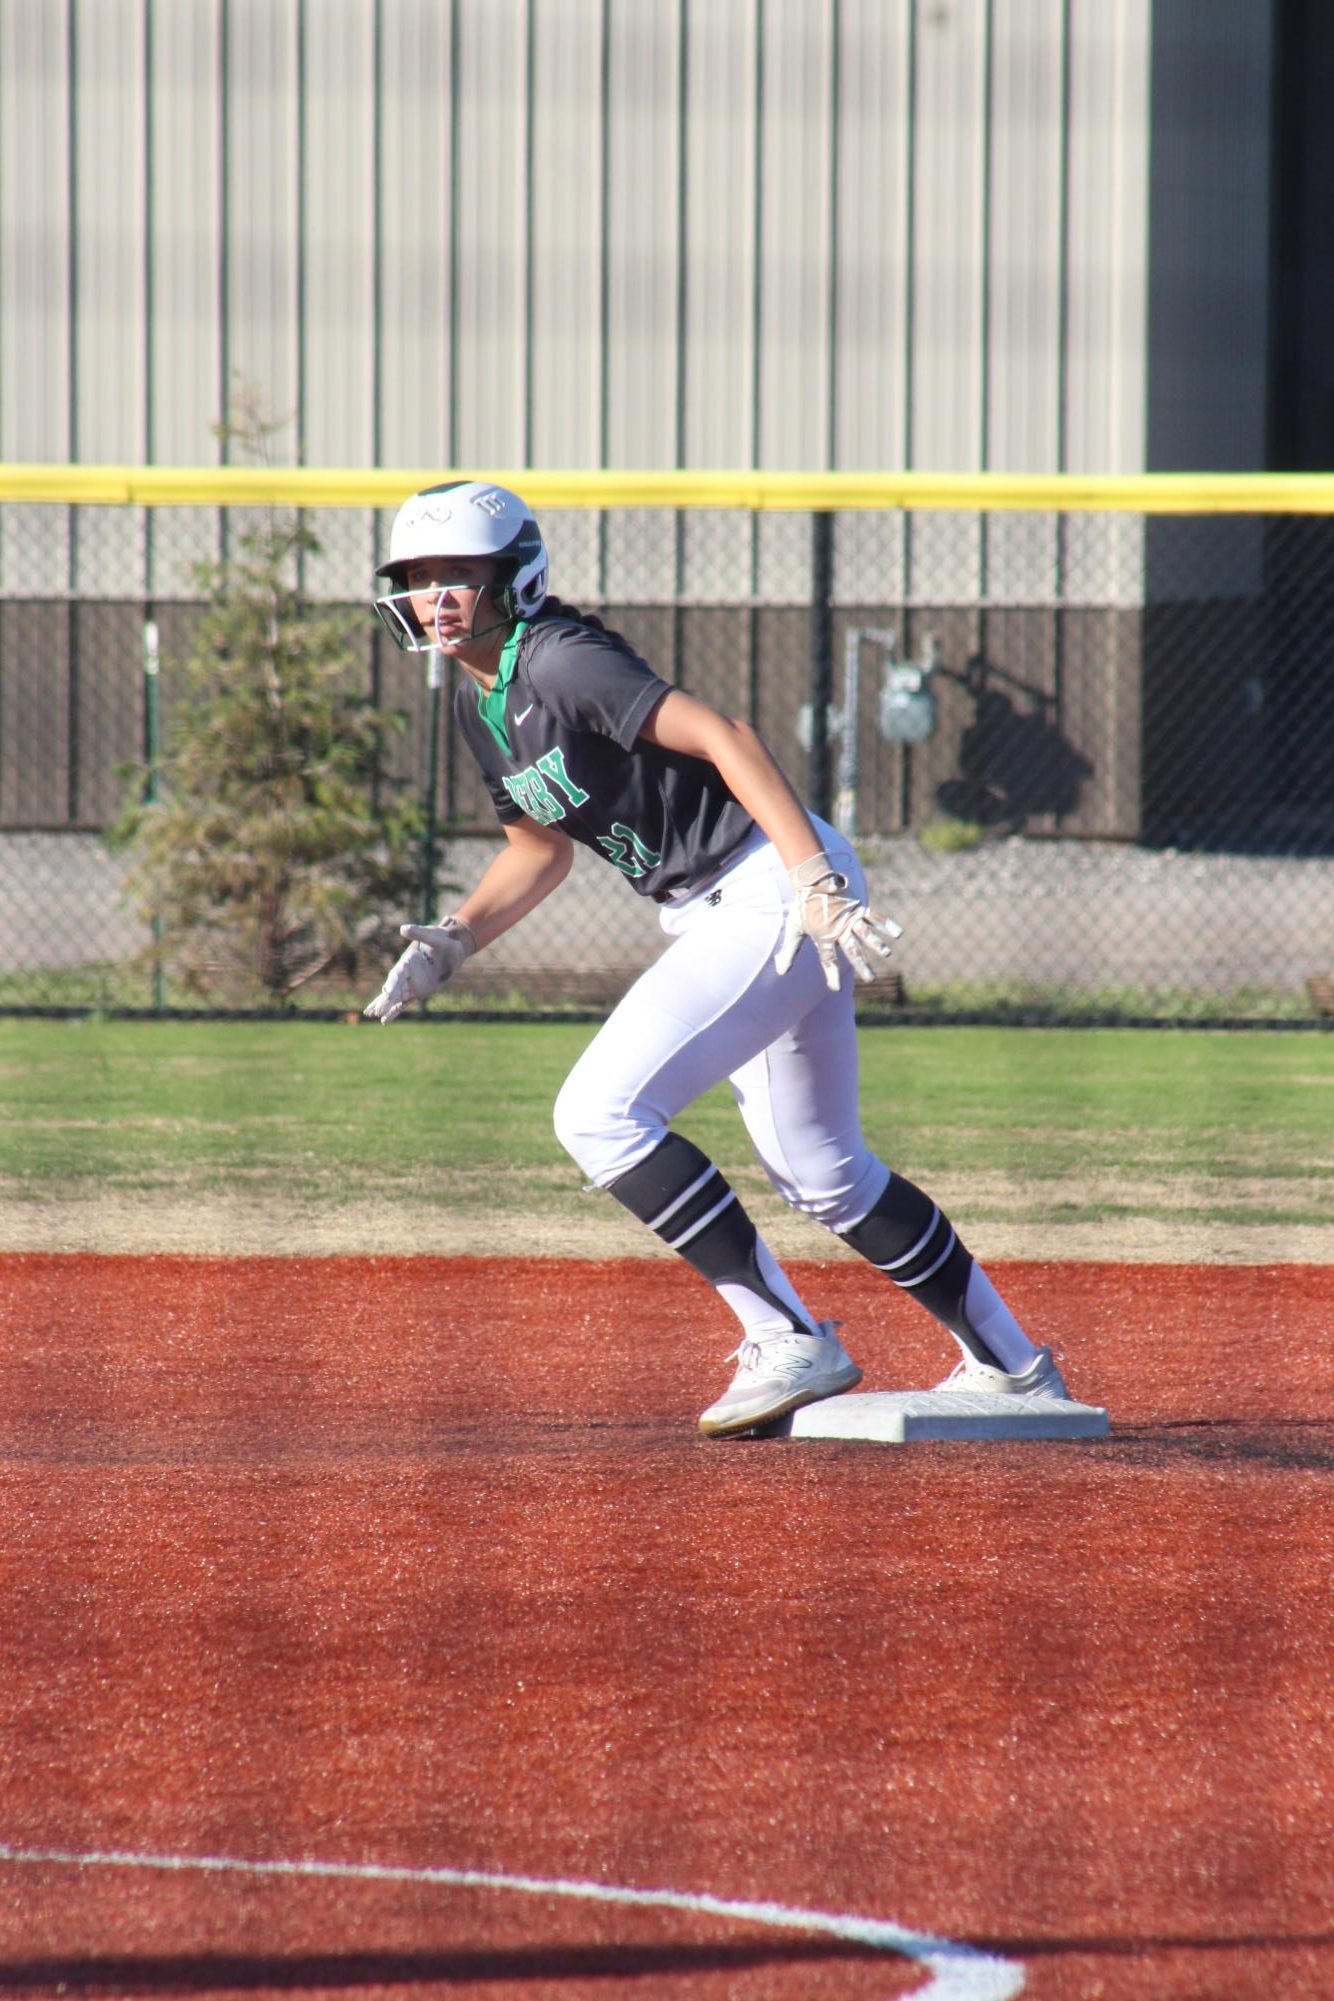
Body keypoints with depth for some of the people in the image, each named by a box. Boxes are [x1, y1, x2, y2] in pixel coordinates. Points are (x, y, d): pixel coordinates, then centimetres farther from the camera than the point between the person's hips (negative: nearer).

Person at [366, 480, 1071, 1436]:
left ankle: (792, 1343, -13)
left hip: (777, 889, -10)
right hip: (717, 917, 10)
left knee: (601, 1114, -17)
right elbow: (540, 848, 24)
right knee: (821, 1171, 18)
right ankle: (1011, 1366, 29)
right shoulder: (480, 706, 11)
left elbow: (724, 738, -25)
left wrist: (816, 884, -32)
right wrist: (452, 943, 7)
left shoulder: (559, 660, -17)